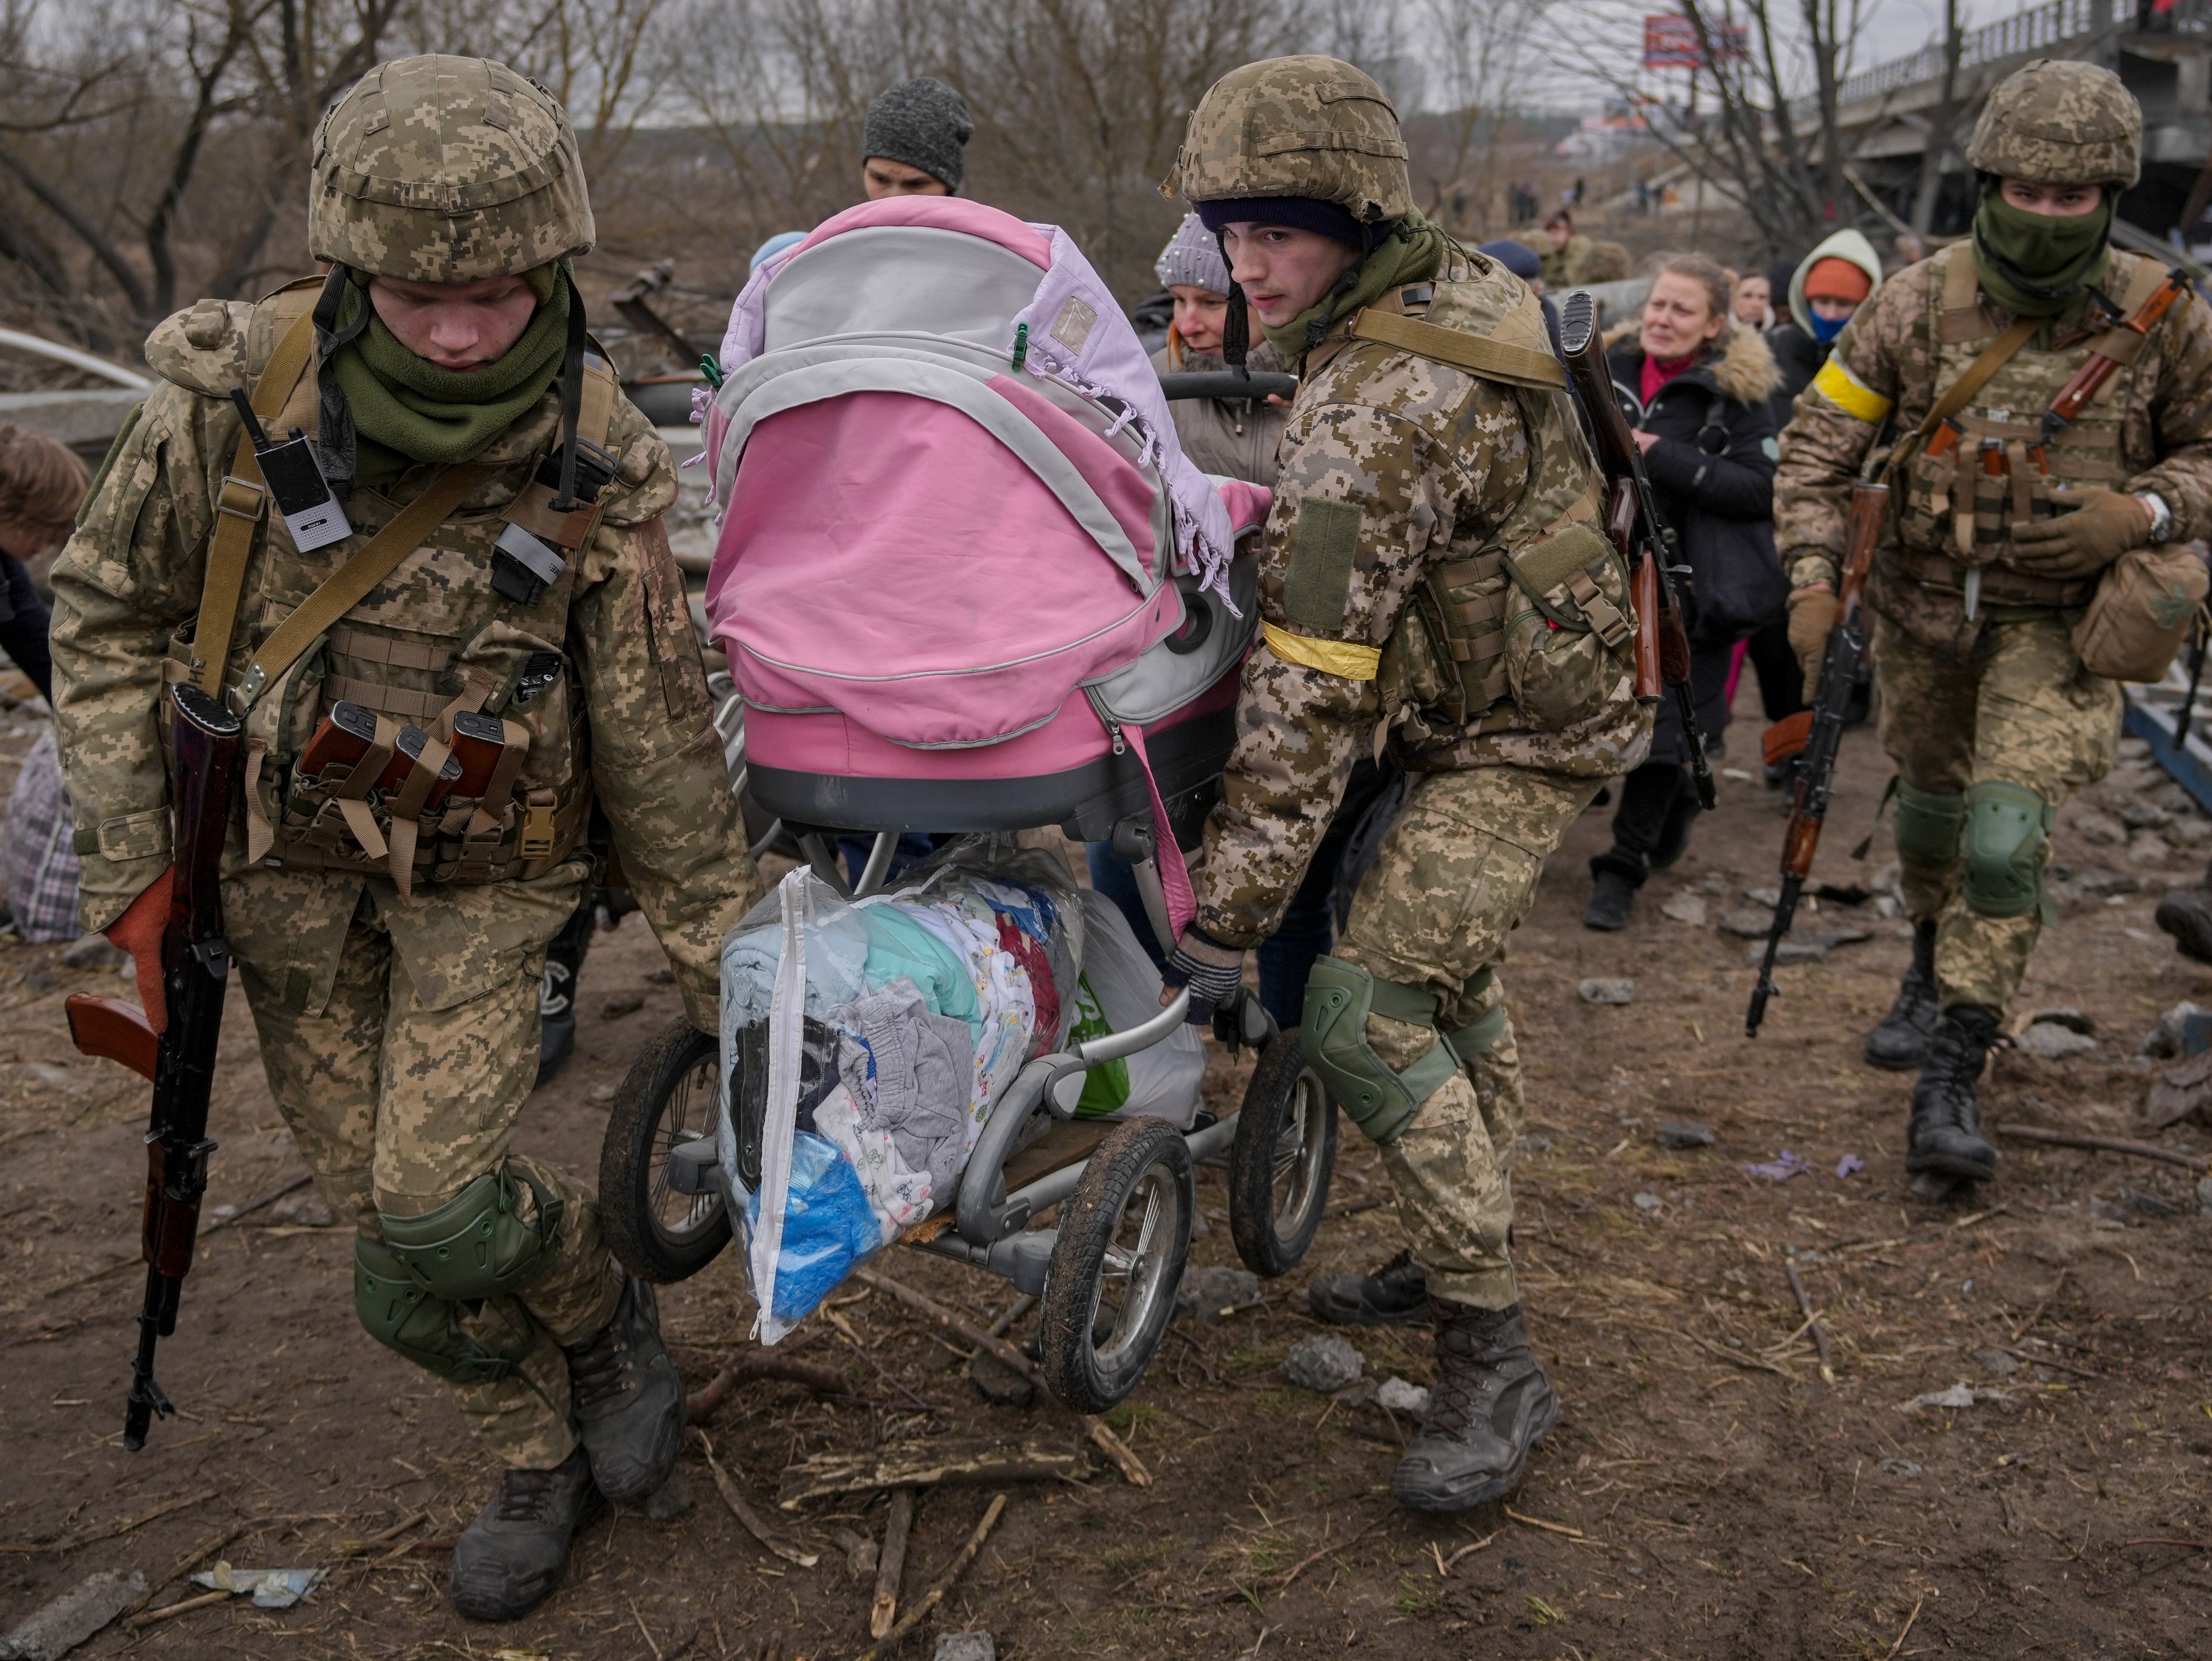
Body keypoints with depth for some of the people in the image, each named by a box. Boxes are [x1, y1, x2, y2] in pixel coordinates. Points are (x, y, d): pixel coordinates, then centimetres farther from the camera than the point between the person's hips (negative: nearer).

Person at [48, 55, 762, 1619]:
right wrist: (134, 870, -5)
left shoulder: (596, 465, -18)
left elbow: (660, 742, -8)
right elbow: (109, 616, -3)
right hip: (288, 872, 2)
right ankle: (542, 1457, 31)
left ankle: (607, 1312, 18)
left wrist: (732, 963, -2)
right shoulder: (233, 394, -17)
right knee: (387, 1227, 8)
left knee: (437, 1205, -15)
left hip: (484, 875, -2)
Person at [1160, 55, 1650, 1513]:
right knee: (1449, 970, 22)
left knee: (1368, 1011, -19)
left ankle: (1496, 1364, -9)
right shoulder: (1455, 288, 0)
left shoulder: (1382, 406, -31)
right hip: (1483, 695, 11)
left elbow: (1310, 686, -32)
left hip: (1521, 735, -11)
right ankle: (1460, 1252, 39)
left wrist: (1231, 915, -30)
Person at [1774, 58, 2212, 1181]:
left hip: (2058, 619, -2)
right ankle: (1929, 973, 50)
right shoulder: (1920, 305, -12)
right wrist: (1811, 581, -20)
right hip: (1924, 603, 2)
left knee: (2007, 836, -16)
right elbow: (1818, 445, -8)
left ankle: (1952, 1081, -6)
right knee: (1932, 802, 21)